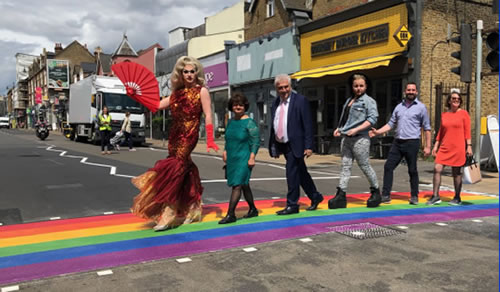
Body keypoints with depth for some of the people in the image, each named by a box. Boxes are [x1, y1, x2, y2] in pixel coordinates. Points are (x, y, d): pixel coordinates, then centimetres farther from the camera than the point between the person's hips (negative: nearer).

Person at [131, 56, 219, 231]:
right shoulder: (177, 93, 15)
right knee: (185, 171, 10)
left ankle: (167, 217, -10)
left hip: (188, 136, -5)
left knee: (175, 169, -11)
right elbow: (156, 105, 14)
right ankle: (191, 211, 24)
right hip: (174, 136, 6)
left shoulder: (202, 91, 0)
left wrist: (210, 139, -15)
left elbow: (208, 115, -7)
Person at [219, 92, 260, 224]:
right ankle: (253, 210, 30)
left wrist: (252, 157, -18)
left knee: (237, 185, -11)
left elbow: (256, 141, -12)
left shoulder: (249, 122, -9)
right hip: (232, 159, 7)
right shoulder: (231, 121, 11)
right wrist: (225, 151, 10)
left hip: (243, 159, -7)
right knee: (244, 185, 16)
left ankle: (230, 214, -8)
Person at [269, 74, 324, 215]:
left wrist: (308, 146, -16)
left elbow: (307, 124, -11)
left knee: (291, 173, -9)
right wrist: (273, 146, 12)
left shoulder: (300, 100, -8)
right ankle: (315, 197, 32)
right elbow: (273, 125, 15)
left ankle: (292, 205, 3)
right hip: (282, 145, 7)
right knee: (301, 173, 16)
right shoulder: (275, 103, 10)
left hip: (295, 145, -6)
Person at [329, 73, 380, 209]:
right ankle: (341, 195, -2)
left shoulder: (369, 101, -2)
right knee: (345, 166, 1)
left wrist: (356, 129, -21)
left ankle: (376, 192, 21)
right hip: (346, 138, 6)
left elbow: (372, 119, -13)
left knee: (365, 166, 3)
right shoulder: (349, 100, 19)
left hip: (360, 138, -6)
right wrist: (339, 128, 10)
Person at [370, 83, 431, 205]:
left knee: (412, 170, 4)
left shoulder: (421, 107, 1)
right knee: (388, 166, -3)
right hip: (397, 142, 4)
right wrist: (378, 132, -3)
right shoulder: (399, 107, 13)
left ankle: (414, 196, 18)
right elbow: (391, 124, 12)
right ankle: (386, 195, 2)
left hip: (412, 143, -4)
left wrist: (428, 146, -3)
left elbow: (427, 128, 1)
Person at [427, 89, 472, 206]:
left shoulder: (463, 113, 1)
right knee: (437, 169, -7)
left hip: (458, 148, -3)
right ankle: (435, 196, 1)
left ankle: (457, 198, 18)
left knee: (456, 173, 4)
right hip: (444, 147, 3)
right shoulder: (444, 115, 10)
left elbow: (467, 131, -1)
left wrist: (469, 146, -7)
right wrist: (436, 145, 11)